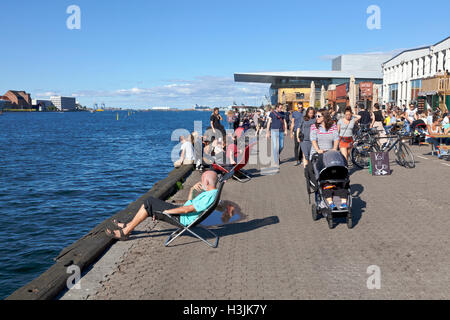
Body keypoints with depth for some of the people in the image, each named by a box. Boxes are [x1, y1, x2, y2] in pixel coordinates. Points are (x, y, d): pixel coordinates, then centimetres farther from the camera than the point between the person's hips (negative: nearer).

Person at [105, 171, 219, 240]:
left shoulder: (209, 196, -22)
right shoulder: (209, 192, 12)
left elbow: (187, 209, -25)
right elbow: (190, 202, 23)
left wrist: (167, 211, -17)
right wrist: (192, 189, 5)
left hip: (182, 219, -10)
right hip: (182, 215, 10)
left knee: (149, 204, -9)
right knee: (150, 201, 11)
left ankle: (125, 232, 0)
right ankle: (129, 226, 20)